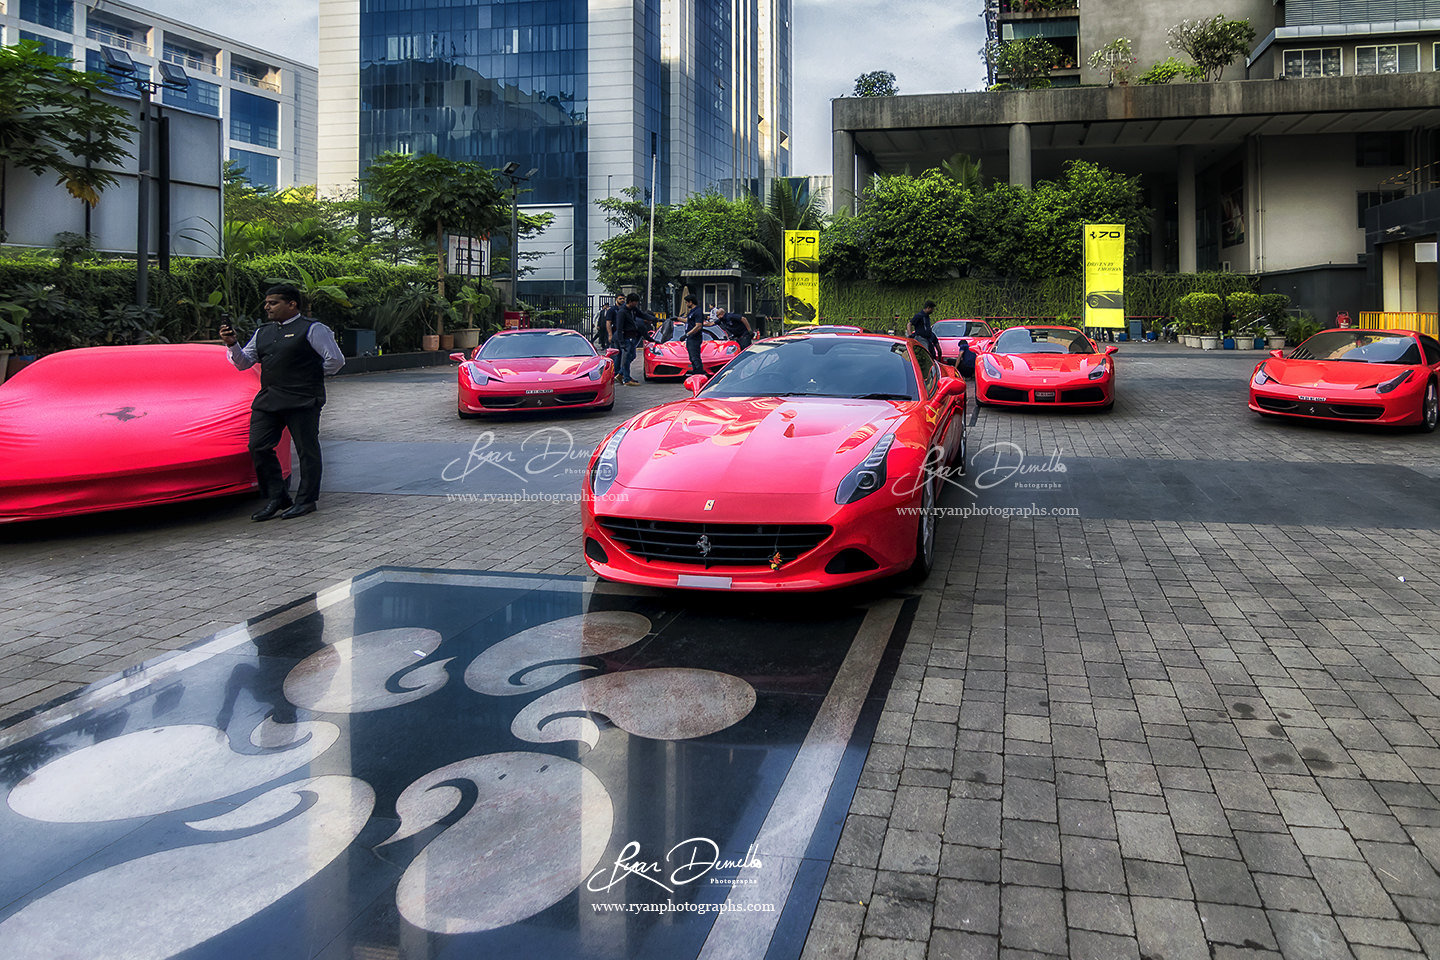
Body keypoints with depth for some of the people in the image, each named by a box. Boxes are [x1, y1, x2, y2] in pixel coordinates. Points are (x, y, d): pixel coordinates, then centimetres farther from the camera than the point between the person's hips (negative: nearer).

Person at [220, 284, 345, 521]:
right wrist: (232, 344, 3)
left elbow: (336, 359, -6)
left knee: (306, 449, 0)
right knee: (258, 447, 0)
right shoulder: (263, 333, 18)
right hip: (267, 400, 7)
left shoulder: (312, 329, -3)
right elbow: (244, 363, 20)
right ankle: (276, 497, 11)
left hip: (302, 401, -7)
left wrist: (313, 377, 4)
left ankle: (306, 500, 10)